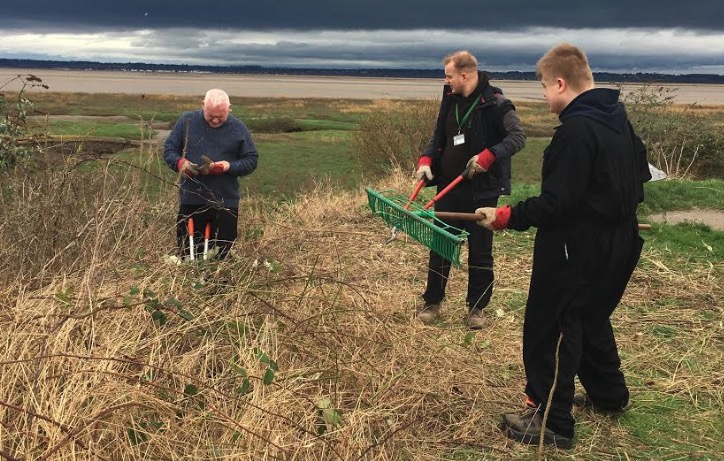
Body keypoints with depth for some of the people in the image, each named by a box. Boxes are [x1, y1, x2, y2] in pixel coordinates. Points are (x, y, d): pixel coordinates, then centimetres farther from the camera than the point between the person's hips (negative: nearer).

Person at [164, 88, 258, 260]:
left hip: (226, 203, 0)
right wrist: (180, 162, -15)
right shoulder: (187, 121, 1)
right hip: (191, 201, 1)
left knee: (221, 256, 6)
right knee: (187, 254, 6)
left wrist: (229, 166, -16)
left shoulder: (238, 128, 0)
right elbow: (169, 149, 7)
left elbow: (251, 161, 2)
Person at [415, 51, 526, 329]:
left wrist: (489, 155, -30)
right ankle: (432, 302, 22)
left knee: (480, 251, 6)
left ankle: (476, 308, 19)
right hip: (448, 188, 6)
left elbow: (518, 137, -17)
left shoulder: (495, 104, -12)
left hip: (481, 191, -5)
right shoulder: (450, 100, 8)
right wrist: (426, 159, -1)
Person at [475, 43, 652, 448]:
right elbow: (639, 172, 18)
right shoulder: (619, 119, 6)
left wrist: (506, 217, -19)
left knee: (550, 330, 2)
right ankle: (610, 394, 42)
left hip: (576, 251, -10)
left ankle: (551, 422, 13)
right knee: (591, 320, 26)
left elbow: (556, 203, -26)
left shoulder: (576, 130, -23)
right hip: (616, 243, 10)